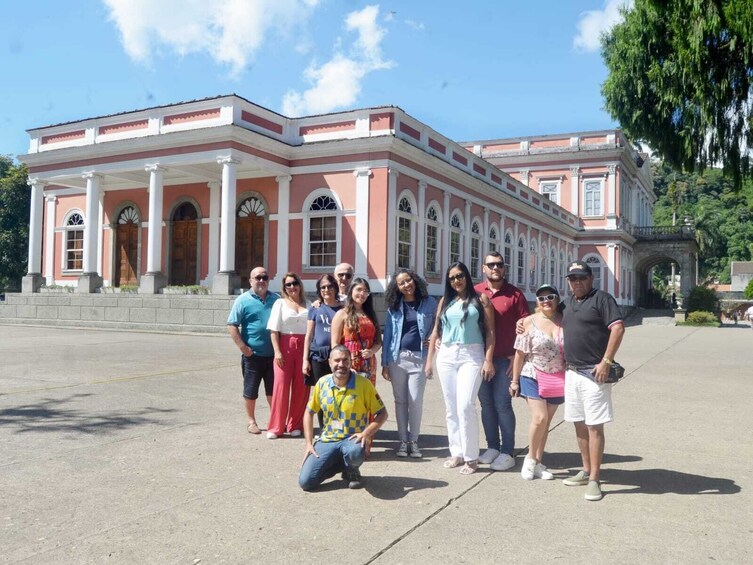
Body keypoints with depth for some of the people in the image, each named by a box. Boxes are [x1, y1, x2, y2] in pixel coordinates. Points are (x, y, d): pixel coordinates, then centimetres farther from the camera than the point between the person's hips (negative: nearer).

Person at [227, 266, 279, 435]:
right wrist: (243, 347, -12)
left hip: (273, 354, 3)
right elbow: (232, 326, -5)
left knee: (273, 389, 12)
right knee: (251, 390, 7)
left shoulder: (276, 299, 8)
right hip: (253, 355, -3)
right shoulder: (243, 300, -3)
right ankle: (251, 421, 21)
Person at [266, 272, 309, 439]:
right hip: (285, 346, -2)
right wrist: (277, 351, -9)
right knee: (281, 385, -5)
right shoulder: (280, 303, 7)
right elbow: (274, 330, 1)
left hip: (304, 347, 2)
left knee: (301, 387, 2)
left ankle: (295, 425, 15)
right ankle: (276, 427, 3)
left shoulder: (308, 305, 13)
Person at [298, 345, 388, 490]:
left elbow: (382, 414, -6)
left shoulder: (363, 384, -12)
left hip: (352, 439, -3)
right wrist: (309, 444, 2)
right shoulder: (322, 383, -2)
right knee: (305, 482, -13)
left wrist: (366, 433, -22)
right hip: (327, 440, 3)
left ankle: (352, 471, 0)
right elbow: (309, 413, 10)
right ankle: (341, 463, 15)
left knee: (355, 454, -40)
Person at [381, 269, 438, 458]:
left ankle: (413, 440, 13)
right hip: (397, 358, 2)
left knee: (415, 401, -1)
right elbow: (388, 335, 4)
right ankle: (402, 440, 16)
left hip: (419, 358, -2)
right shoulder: (394, 306, 4)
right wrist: (384, 363, 1)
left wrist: (433, 340, -6)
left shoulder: (429, 303, 1)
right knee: (400, 401, 7)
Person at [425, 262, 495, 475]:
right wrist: (429, 360, 10)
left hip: (472, 356, -4)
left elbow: (490, 331, -1)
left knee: (465, 405, -14)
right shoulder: (445, 301, 12)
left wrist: (488, 359, -9)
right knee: (451, 407, 8)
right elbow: (436, 332, 13)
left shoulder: (480, 299, 2)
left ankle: (471, 457, -4)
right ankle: (457, 452, 18)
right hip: (446, 355, 4)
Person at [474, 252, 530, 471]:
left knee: (502, 404, -3)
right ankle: (492, 447, 22)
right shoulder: (475, 293, 5)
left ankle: (507, 453, 6)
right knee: (486, 403, 10)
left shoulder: (515, 294, -1)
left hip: (505, 360, -3)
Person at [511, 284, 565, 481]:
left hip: (557, 380, 3)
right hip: (533, 377, -3)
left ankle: (538, 462, 21)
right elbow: (520, 354, -2)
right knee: (539, 418, -13)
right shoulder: (529, 322, -4)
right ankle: (530, 458, 8)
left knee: (546, 422, 8)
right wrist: (515, 380, -2)